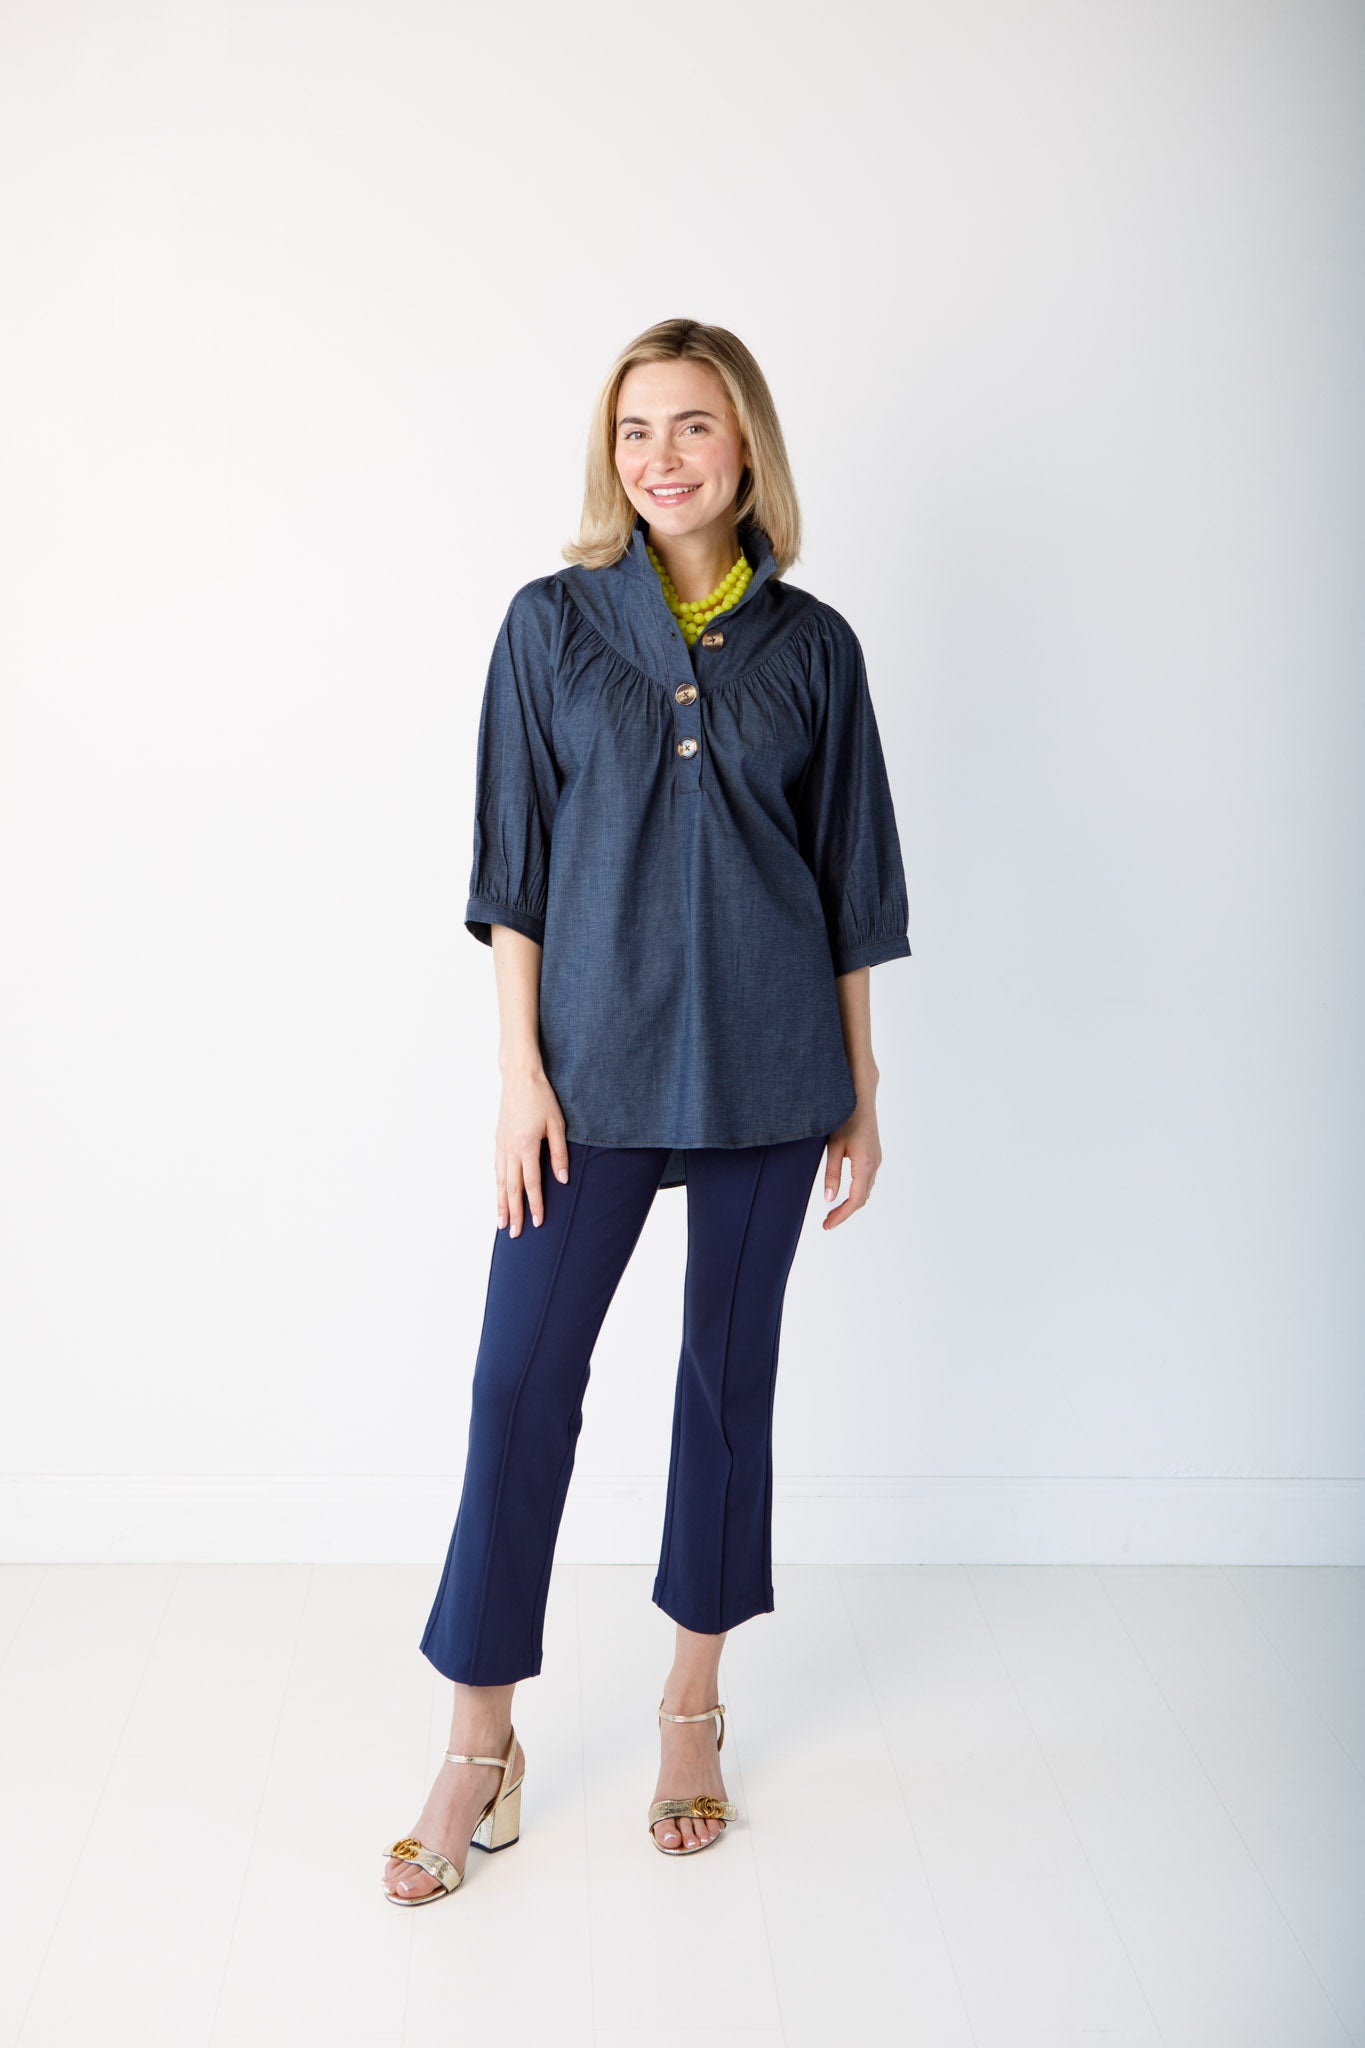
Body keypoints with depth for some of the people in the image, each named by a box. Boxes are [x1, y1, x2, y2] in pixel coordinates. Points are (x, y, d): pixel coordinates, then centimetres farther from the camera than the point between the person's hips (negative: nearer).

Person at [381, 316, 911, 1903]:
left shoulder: (811, 645, 4)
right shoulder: (553, 623, 2)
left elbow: (848, 881, 7)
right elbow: (513, 864, 1)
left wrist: (859, 1089, 7)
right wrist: (520, 1066, -5)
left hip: (766, 1065, 1)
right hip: (598, 1056, -1)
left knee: (730, 1371, 10)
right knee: (523, 1374, -3)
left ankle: (692, 1708, 27)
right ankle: (480, 1745, 12)